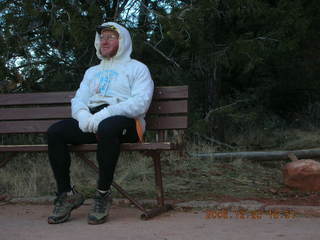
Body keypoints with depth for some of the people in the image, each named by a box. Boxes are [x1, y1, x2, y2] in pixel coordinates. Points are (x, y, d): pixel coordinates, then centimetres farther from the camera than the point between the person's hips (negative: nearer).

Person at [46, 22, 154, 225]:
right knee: (55, 132, -21)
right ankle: (66, 194, -15)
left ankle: (103, 193, -27)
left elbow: (140, 103, -6)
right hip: (90, 122, 5)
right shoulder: (92, 72, 31)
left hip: (125, 121, -5)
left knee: (107, 127, -41)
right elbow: (78, 100, 19)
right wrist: (83, 115, -8)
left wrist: (105, 113, -19)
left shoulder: (137, 68, 12)